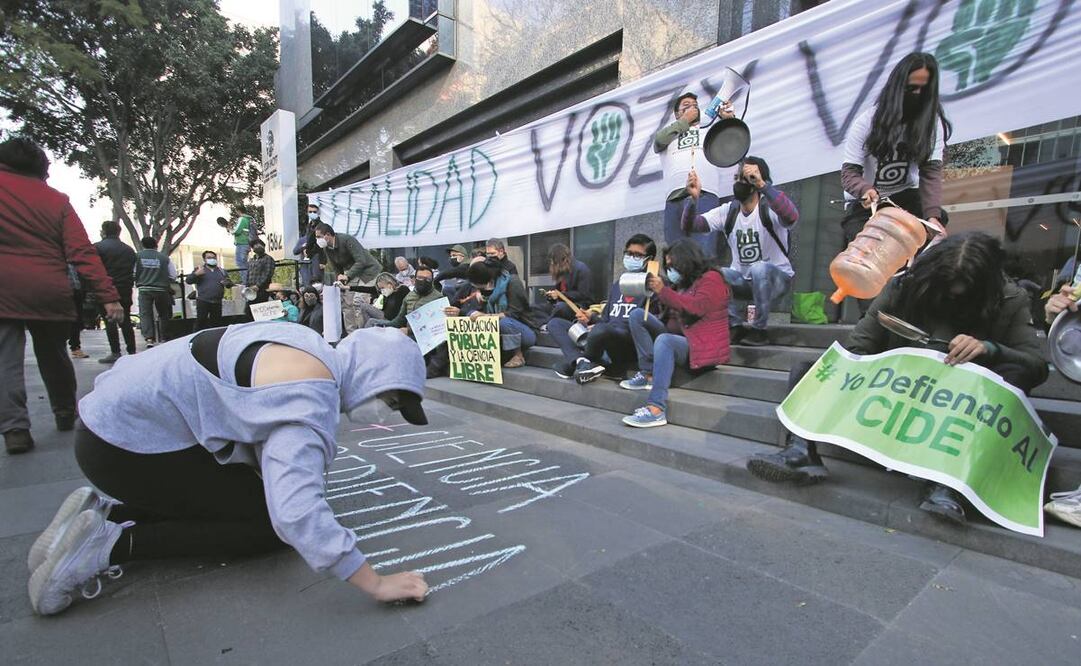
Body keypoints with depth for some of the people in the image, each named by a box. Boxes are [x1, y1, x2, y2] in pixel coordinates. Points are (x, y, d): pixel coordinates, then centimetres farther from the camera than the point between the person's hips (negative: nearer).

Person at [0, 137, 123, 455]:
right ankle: (66, 414, 26)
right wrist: (108, 295, -11)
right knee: (53, 354, 16)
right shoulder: (57, 200, 3)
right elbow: (83, 252, -7)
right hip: (50, 293, 2)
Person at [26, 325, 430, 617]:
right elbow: (297, 514, -39)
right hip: (125, 444, -9)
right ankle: (114, 542, -5)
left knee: (260, 495, 15)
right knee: (270, 523, -6)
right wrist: (378, 585, -31)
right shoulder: (310, 396, -29)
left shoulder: (313, 350, 0)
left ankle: (108, 511, 12)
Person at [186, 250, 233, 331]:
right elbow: (188, 280, -2)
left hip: (217, 303, 3)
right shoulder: (200, 269, 6)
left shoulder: (221, 271, 16)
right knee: (200, 322, -7)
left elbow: (230, 284, 20)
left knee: (216, 324, 6)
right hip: (203, 302, -3)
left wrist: (227, 283, -5)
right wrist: (196, 274, -22)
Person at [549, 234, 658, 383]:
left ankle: (571, 363, -10)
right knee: (555, 324, 3)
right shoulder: (617, 285, 23)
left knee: (601, 330, -39)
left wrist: (598, 326, -18)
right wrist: (592, 318, -1)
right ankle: (583, 363, -24)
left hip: (631, 343, -8)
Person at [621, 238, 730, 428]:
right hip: (679, 338, 8)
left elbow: (697, 307, -24)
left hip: (702, 348, -8)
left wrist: (663, 291, -25)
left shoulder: (711, 279, -5)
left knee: (664, 340, -38)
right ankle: (648, 374, -15)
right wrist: (655, 290, 1)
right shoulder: (682, 283, 17)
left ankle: (657, 409, -47)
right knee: (637, 315, -3)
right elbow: (670, 312, 14)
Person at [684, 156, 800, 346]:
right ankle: (736, 325, -7)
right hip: (743, 279, 4)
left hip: (776, 277, -4)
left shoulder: (769, 208, -16)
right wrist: (694, 198, -31)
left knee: (758, 269, -37)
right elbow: (689, 226, -13)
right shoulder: (728, 211, -3)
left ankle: (759, 329, -16)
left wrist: (763, 185, -46)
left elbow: (791, 217, -40)